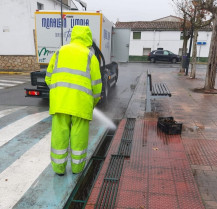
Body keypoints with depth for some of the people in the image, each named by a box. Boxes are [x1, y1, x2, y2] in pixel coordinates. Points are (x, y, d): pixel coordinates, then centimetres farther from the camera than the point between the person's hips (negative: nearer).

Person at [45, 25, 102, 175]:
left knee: (60, 132, 11)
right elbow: (96, 84, 1)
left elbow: (49, 78, 14)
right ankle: (77, 165, 24)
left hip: (60, 100, 3)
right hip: (81, 101, -2)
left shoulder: (60, 52, 13)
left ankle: (59, 167, 21)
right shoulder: (90, 56, 3)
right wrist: (94, 102, 17)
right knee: (79, 134, 11)